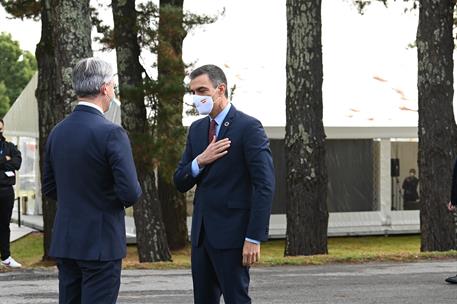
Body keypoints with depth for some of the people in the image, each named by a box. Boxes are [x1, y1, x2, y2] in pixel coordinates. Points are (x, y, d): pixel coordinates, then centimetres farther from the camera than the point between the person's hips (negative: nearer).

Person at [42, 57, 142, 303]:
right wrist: (125, 198, 3)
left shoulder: (57, 132, 6)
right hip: (101, 243, -6)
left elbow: (49, 188, 14)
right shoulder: (111, 133, -15)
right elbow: (131, 192, -19)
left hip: (64, 243, 7)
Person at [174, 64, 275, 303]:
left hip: (232, 232, -7)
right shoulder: (197, 129, 13)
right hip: (201, 231, 7)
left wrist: (254, 237, -19)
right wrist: (199, 161, -9)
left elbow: (265, 186, -14)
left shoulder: (248, 127, -9)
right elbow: (180, 183, 12)